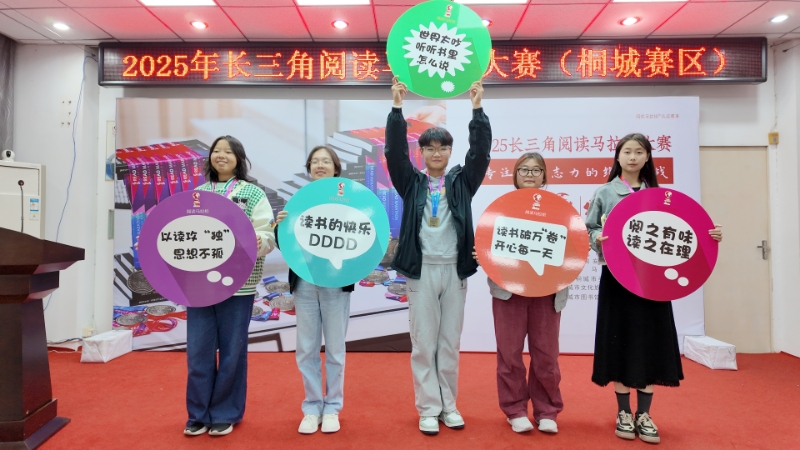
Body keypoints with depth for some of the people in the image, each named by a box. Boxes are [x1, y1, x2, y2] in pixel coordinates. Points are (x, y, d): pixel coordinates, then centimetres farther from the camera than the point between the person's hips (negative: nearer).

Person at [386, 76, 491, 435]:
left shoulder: (462, 182, 8)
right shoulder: (412, 183, 5)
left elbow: (481, 151, -4)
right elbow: (394, 151, -6)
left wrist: (477, 108, -12)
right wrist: (397, 107, -13)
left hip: (454, 270, 1)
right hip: (422, 270, -1)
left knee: (450, 342, 10)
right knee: (423, 343, 4)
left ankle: (449, 405, 23)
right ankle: (428, 408, 15)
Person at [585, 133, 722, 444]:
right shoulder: (604, 193, 3)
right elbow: (588, 230, 0)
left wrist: (708, 235, -10)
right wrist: (598, 238, -21)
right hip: (617, 277, -2)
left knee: (651, 343, 3)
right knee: (620, 343, 2)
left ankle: (644, 414, 17)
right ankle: (624, 413, 17)